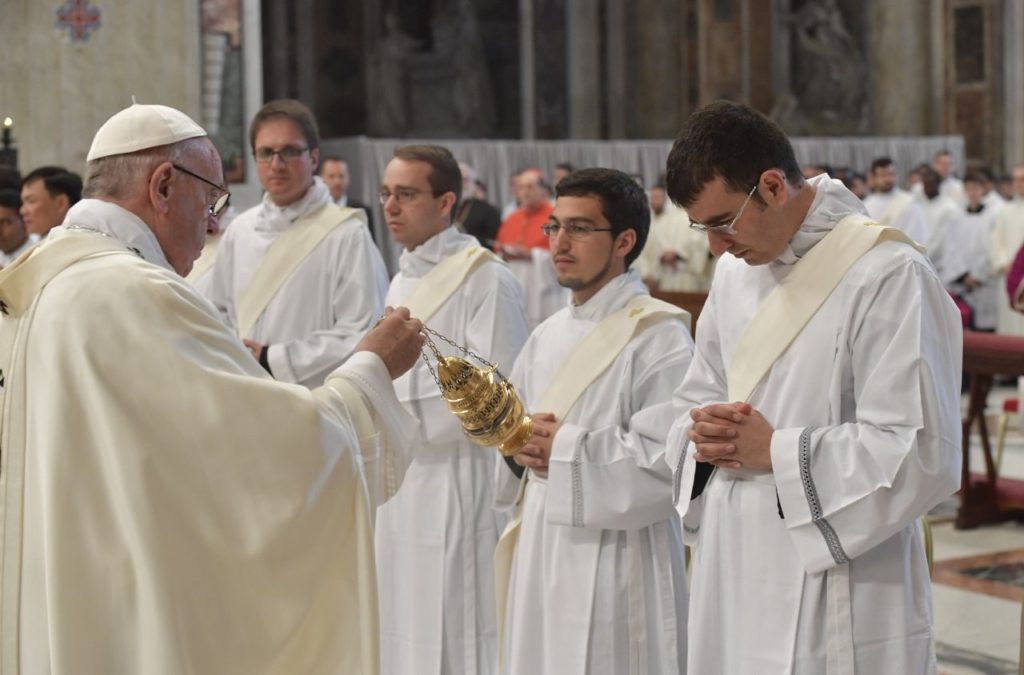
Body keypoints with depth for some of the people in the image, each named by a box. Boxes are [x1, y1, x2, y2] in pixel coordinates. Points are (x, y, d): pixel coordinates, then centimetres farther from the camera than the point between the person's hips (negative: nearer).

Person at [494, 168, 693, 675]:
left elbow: (667, 459, -20)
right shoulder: (548, 335, 14)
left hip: (615, 564, -7)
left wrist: (564, 449, -14)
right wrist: (518, 447, -4)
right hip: (539, 552, 7)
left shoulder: (657, 335, -11)